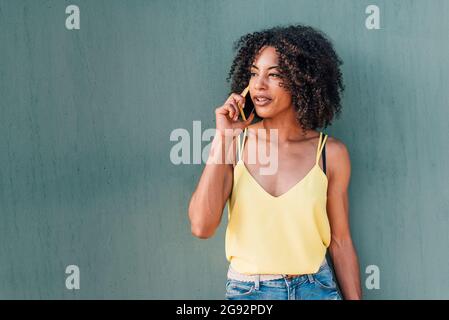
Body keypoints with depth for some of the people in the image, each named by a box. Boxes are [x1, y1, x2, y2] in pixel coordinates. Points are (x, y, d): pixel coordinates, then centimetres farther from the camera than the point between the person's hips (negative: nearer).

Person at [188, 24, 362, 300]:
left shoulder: (330, 152, -7)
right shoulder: (235, 142, -6)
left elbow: (340, 242, 0)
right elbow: (202, 227, -17)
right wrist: (222, 138, -18)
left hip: (315, 288, 0)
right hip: (246, 290, 0)